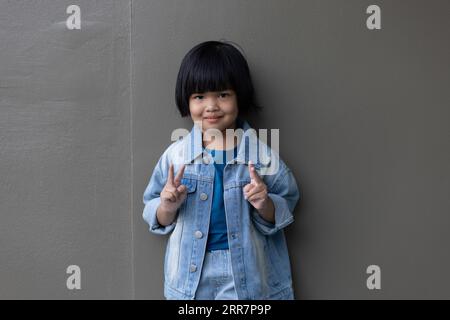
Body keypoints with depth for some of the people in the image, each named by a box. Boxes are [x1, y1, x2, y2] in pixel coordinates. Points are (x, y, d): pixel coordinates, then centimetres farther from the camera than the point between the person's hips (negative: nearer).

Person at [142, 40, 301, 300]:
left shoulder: (261, 155, -9)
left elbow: (281, 215, -2)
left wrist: (265, 204, -21)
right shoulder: (175, 155, -6)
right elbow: (158, 220, 2)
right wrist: (168, 207, -17)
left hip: (248, 274, -1)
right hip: (190, 276, 1)